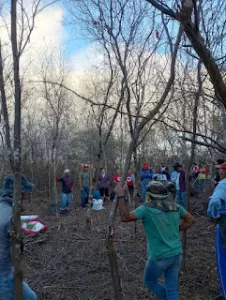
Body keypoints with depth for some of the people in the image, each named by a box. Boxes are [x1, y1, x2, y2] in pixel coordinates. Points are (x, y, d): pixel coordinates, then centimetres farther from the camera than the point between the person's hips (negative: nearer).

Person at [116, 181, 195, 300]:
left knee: (150, 282, 23)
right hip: (176, 254, 5)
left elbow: (125, 217, -22)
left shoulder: (147, 208, -17)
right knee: (172, 288, 17)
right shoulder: (175, 206, 0)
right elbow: (190, 220, 11)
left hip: (159, 257, -5)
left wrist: (121, 196, -16)